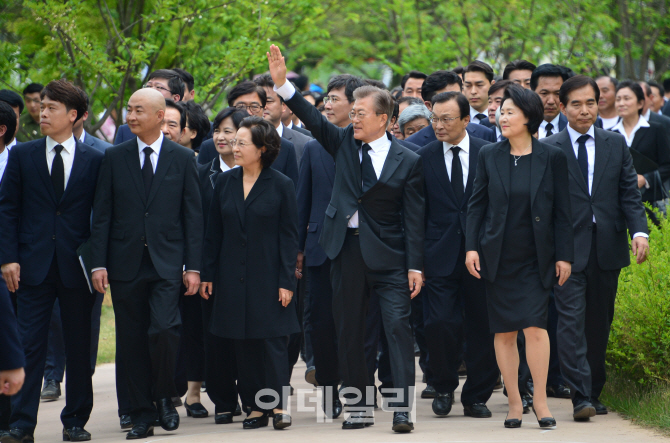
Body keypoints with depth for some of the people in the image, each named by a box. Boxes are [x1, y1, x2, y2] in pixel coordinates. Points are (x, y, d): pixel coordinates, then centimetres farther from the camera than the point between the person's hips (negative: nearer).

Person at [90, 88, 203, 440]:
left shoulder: (183, 159, 5)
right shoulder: (114, 158, 7)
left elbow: (193, 215, 4)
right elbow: (102, 215, 6)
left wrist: (193, 266, -2)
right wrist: (98, 263, -3)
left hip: (167, 264, -2)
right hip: (125, 263, 2)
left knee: (163, 330, -18)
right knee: (132, 341, 3)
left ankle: (165, 397, 4)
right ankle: (142, 414, 12)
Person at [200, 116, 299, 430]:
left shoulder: (281, 186, -4)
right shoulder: (225, 182, 6)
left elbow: (289, 236, -4)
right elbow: (214, 232, 9)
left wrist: (286, 281, -9)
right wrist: (207, 274, 6)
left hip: (267, 276, -4)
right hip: (232, 278, 4)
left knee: (272, 340, -4)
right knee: (243, 345, 4)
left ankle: (279, 405, 2)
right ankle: (256, 408, 10)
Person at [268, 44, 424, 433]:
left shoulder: (407, 161, -2)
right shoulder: (344, 143, 8)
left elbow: (414, 218, -4)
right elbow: (313, 119, -2)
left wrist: (416, 266, -8)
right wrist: (283, 84, -15)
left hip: (388, 255, -4)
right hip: (347, 251, 4)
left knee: (398, 325, -10)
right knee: (349, 332, 7)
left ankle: (403, 407, -10)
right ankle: (361, 406, 16)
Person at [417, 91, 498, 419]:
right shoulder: (424, 157, 4)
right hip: (441, 256, 0)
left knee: (481, 327, 3)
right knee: (440, 323, -10)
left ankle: (476, 397, 16)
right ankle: (443, 387, 13)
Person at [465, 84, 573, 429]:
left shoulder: (552, 158, 0)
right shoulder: (489, 156, 4)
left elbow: (562, 211, 1)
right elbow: (477, 204, 7)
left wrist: (564, 255, -2)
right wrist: (471, 247, -2)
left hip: (536, 259, -2)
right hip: (498, 258, 2)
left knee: (535, 325, -12)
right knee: (504, 332, 3)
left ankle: (540, 400, -2)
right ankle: (514, 402, 11)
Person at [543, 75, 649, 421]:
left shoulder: (616, 145, 10)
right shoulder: (549, 150, 1)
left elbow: (629, 194, 6)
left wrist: (639, 231, -9)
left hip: (607, 248, 3)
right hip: (568, 250, -3)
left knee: (599, 325, 9)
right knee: (571, 322, -12)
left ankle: (594, 393, 20)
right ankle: (581, 398, -16)